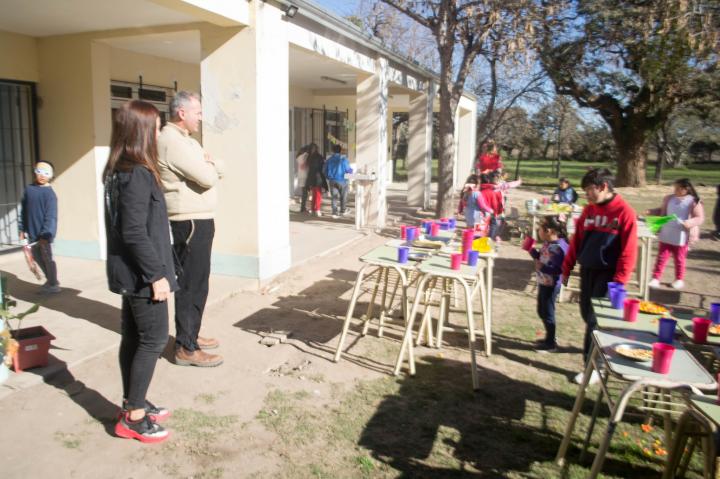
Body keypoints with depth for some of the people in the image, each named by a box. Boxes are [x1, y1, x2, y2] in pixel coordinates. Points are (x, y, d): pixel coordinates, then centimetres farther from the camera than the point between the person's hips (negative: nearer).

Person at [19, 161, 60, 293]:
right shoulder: (29, 189, 6)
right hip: (32, 232, 7)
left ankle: (54, 285, 15)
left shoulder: (50, 194, -13)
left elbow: (51, 217, -19)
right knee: (36, 256, 16)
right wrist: (22, 229, 10)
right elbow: (23, 210, 11)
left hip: (44, 233, -7)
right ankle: (50, 280, 33)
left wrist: (46, 235, -25)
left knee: (47, 258, 2)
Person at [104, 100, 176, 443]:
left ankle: (132, 405, 29)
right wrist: (156, 274, -19)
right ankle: (133, 417, 10)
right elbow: (135, 232, -24)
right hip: (141, 274, -10)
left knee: (133, 338, 16)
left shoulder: (119, 172, 10)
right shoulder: (137, 174, -20)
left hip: (130, 273, 10)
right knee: (154, 340, 0)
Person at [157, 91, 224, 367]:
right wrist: (209, 167, 0)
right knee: (192, 285, -6)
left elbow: (218, 170, 13)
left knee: (196, 282, 17)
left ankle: (190, 335, 29)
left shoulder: (185, 140, 17)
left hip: (198, 221, 10)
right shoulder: (172, 141, -16)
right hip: (190, 223, -10)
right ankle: (186, 349, 2)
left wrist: (209, 165, -8)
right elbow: (208, 178, -21)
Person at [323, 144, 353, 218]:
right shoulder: (343, 158, -8)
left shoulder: (329, 159, 6)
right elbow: (347, 169, -9)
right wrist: (352, 170, 13)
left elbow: (324, 170, 9)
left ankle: (334, 212, 0)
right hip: (341, 180, -3)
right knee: (343, 197, 13)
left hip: (332, 181, 4)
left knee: (334, 197, 8)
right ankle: (342, 211, 20)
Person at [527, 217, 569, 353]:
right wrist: (531, 250, 4)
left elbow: (559, 269, -28)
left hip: (551, 285, -10)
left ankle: (551, 344, 17)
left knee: (547, 313, 2)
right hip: (543, 283, 10)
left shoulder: (559, 247, -25)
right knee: (542, 311, 20)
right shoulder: (547, 243, 3)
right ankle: (550, 337, 36)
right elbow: (541, 258, 16)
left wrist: (542, 268, -33)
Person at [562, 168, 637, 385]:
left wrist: (618, 282, -17)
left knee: (596, 319, -4)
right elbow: (576, 240, 11)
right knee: (587, 314, 15)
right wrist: (567, 268, 9)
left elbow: (628, 251, -15)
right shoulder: (589, 210, 6)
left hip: (607, 274, -6)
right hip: (587, 270, 6)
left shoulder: (624, 212, -13)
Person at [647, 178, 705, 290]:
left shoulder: (694, 201, -9)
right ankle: (655, 279, 6)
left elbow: (700, 218, -10)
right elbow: (662, 211, 19)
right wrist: (651, 212, 3)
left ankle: (679, 280, 26)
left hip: (681, 238, -4)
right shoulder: (669, 198, 6)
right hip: (665, 236, 4)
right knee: (661, 258, 3)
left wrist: (690, 223, -28)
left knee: (679, 259, 10)